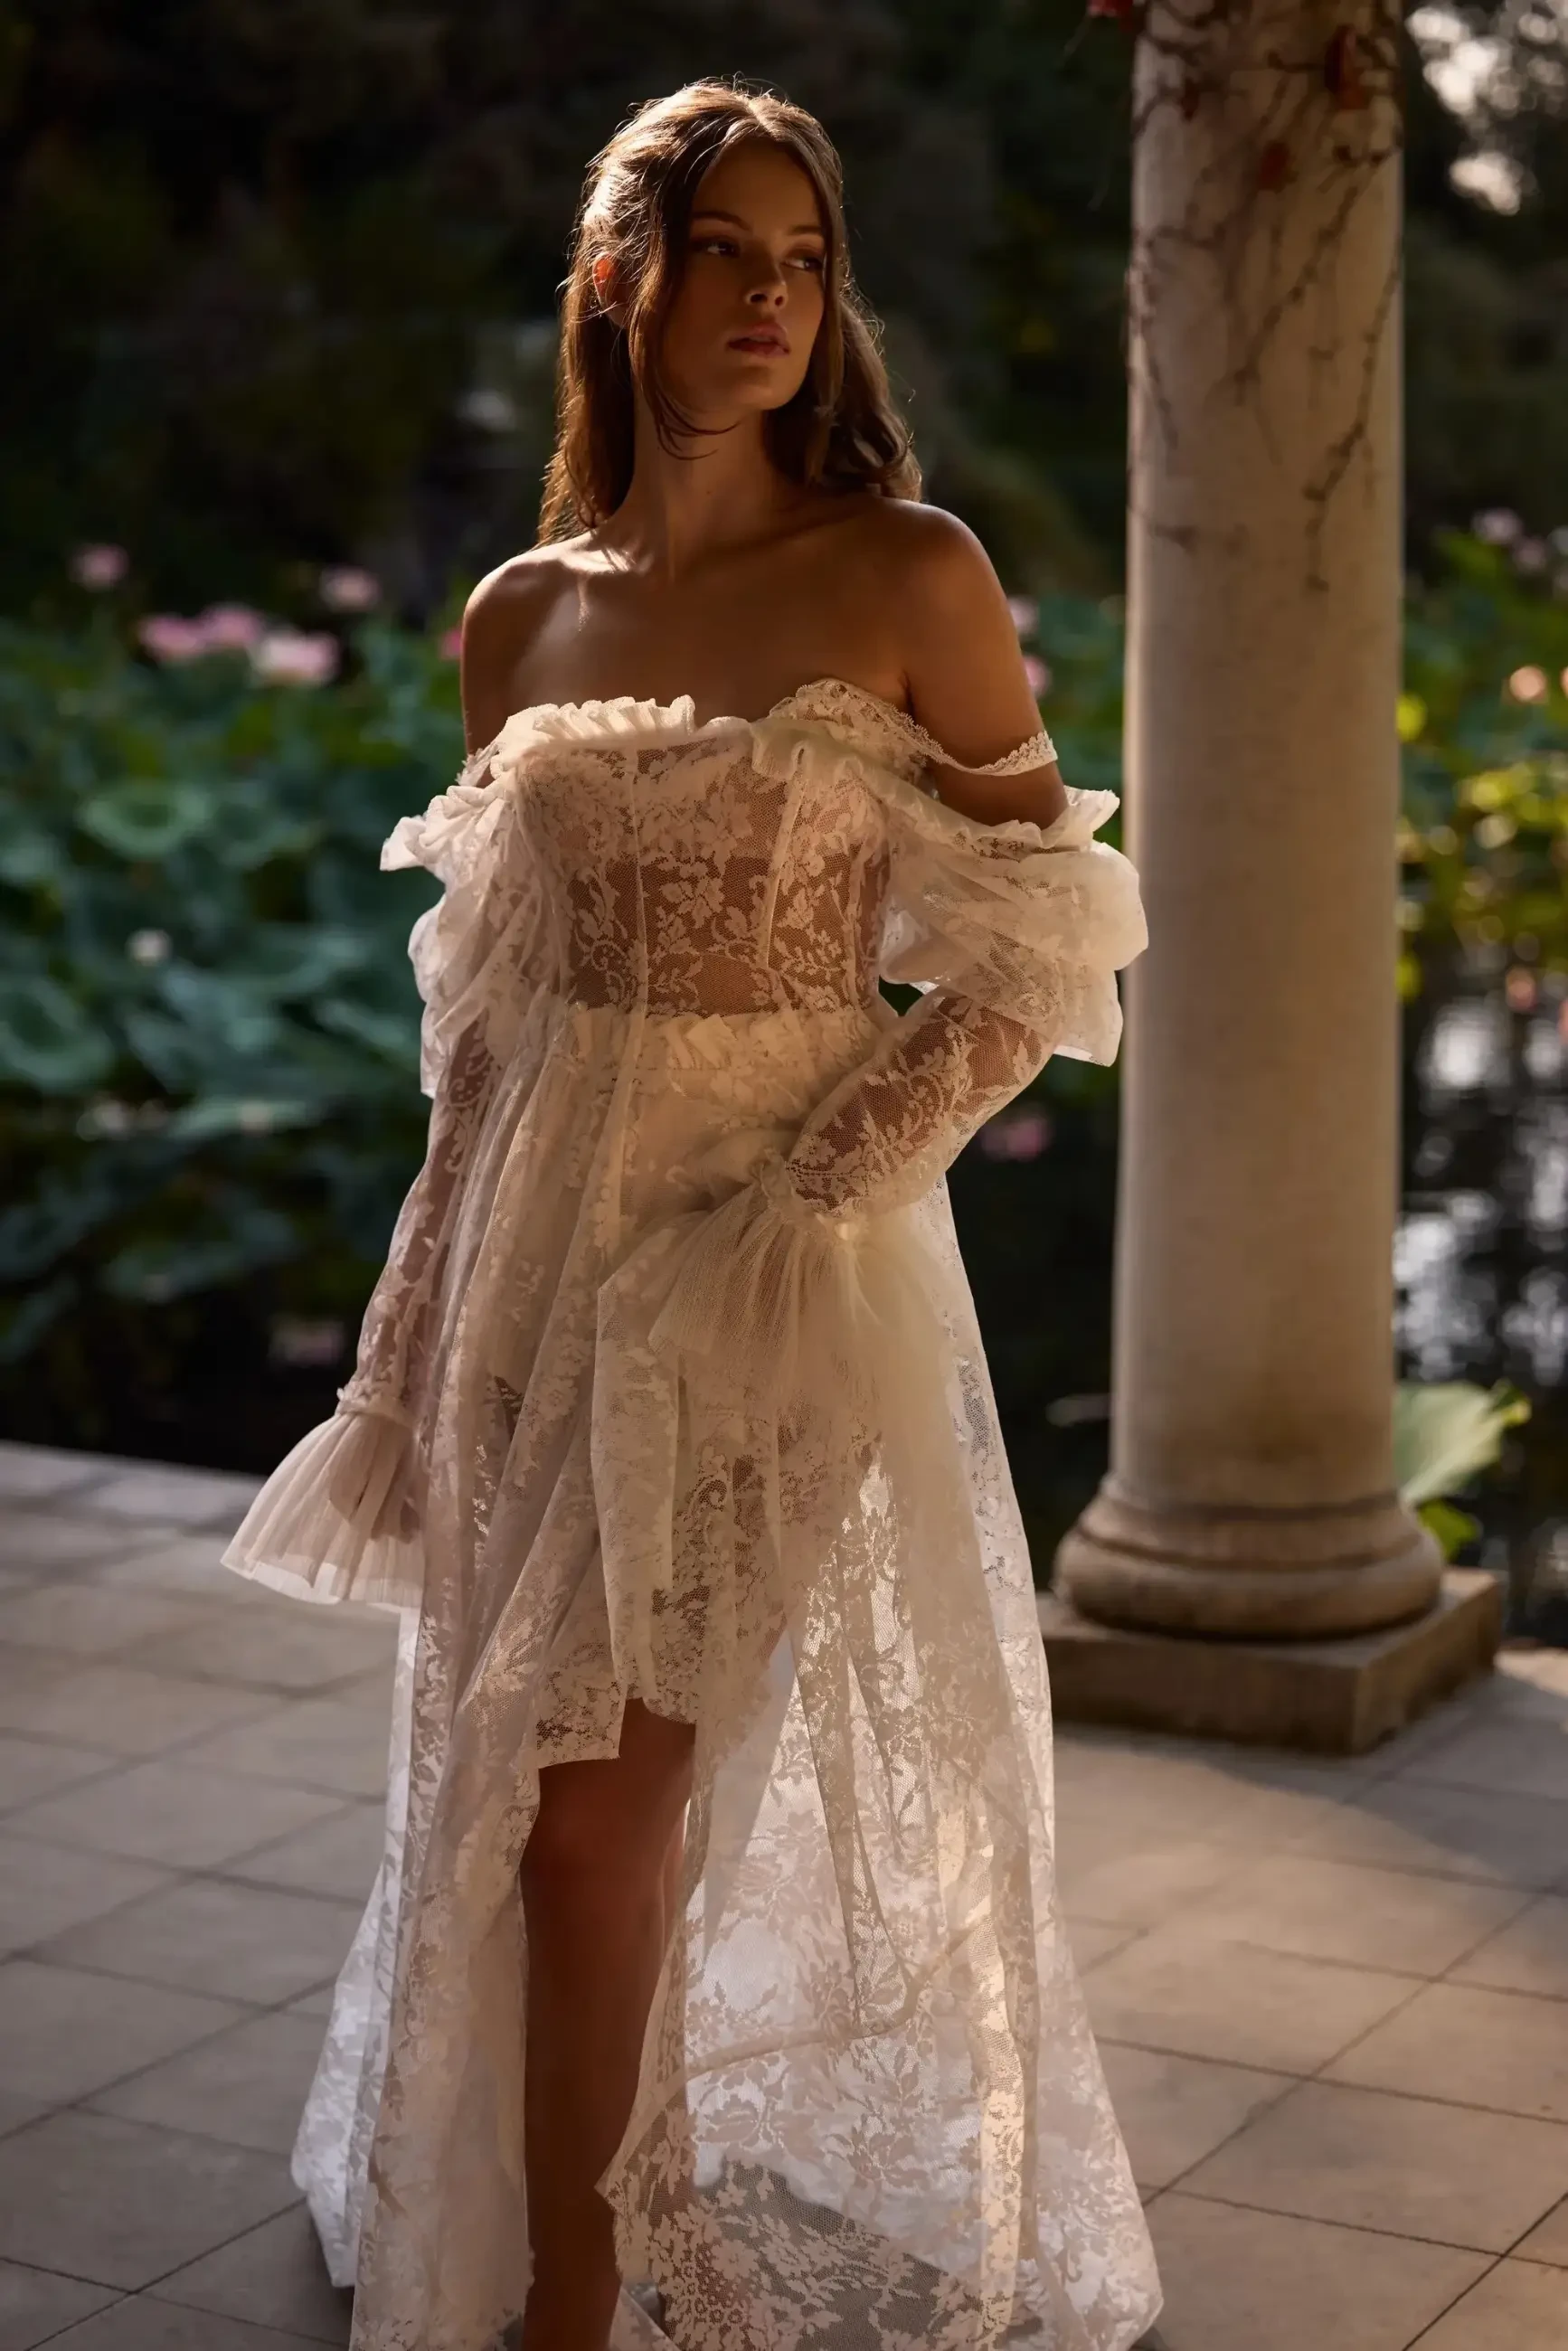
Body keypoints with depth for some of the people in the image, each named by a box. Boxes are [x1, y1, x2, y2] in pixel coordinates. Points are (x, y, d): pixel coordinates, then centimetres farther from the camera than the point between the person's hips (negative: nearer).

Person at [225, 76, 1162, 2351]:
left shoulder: (911, 579, -5)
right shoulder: (522, 617, 8)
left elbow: (1031, 958, -4)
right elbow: (488, 1004, 13)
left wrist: (809, 1186, -14)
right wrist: (425, 1339, 11)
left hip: (786, 1252, -4)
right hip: (547, 1240, 4)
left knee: (597, 1786, -5)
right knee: (531, 1779, 10)